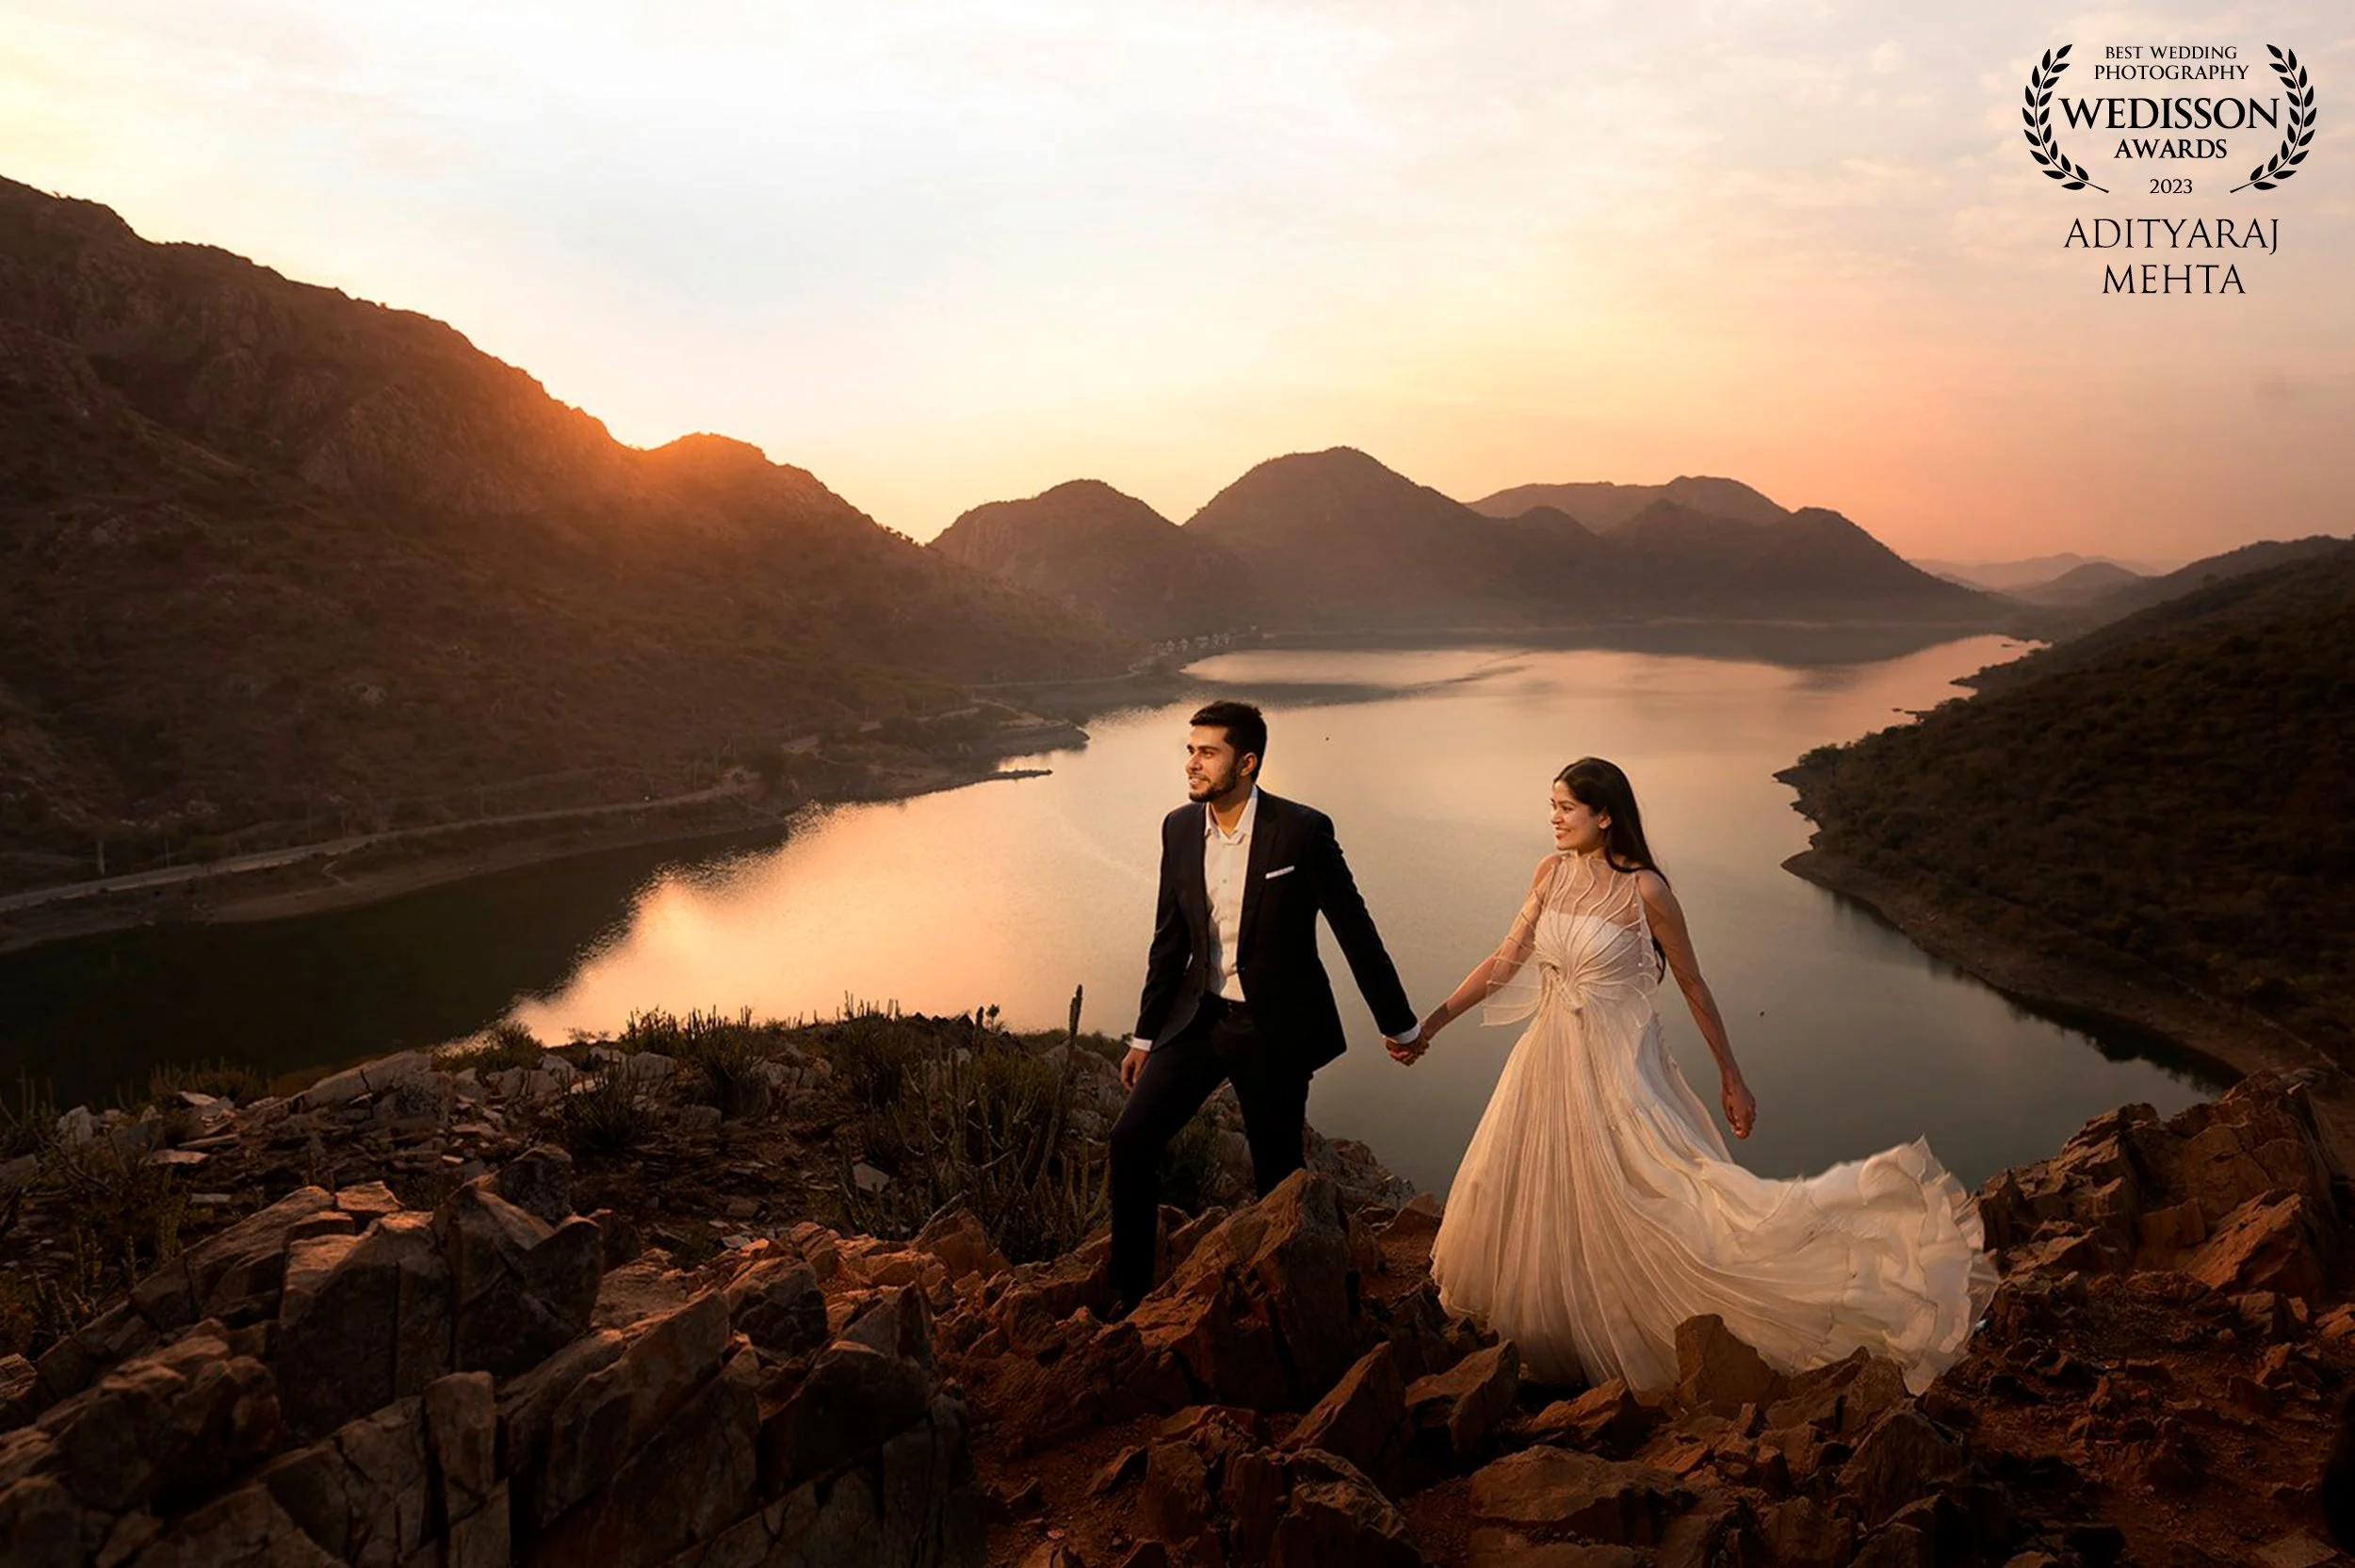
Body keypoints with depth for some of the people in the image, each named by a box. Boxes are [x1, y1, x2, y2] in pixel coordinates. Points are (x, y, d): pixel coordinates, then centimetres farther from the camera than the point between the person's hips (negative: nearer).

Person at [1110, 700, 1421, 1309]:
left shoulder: (1302, 830, -16)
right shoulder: (1179, 829, 0)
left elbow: (1355, 931, -8)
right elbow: (1170, 938, 9)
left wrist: (1398, 1024, -1)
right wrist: (1146, 1034, 12)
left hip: (1274, 1029, -4)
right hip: (1200, 1017, 5)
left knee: (1277, 1176, 7)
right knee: (1130, 1142, -2)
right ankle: (1130, 1295, 13)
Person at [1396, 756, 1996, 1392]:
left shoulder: (1644, 890, -14)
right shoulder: (1551, 874, 1)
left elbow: (1694, 987, -6)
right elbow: (1505, 962, 4)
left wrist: (1730, 1077, -2)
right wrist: (1432, 1024, 1)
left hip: (1616, 1068, -6)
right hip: (1550, 1062, 6)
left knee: (1659, 1203, -7)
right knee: (1536, 1207, 16)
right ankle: (1549, 1337, 35)